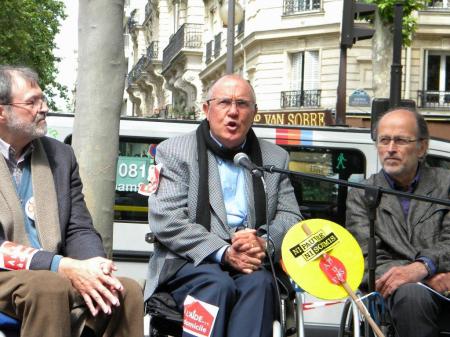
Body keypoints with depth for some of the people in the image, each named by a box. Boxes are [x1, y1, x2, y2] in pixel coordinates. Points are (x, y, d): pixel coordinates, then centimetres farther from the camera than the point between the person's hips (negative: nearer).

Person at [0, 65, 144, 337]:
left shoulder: (61, 156, 13)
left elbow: (79, 230, 10)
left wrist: (94, 265, -13)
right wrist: (63, 267, -22)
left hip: (56, 277, 5)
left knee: (128, 291, -20)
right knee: (50, 286, -34)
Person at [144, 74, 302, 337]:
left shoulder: (275, 158, 17)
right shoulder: (174, 151, 6)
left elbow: (290, 217, 11)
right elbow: (165, 220, -6)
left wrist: (264, 244, -13)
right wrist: (223, 253, -18)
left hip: (252, 265, 2)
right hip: (189, 262, -2)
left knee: (259, 283, -31)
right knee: (217, 284, -33)